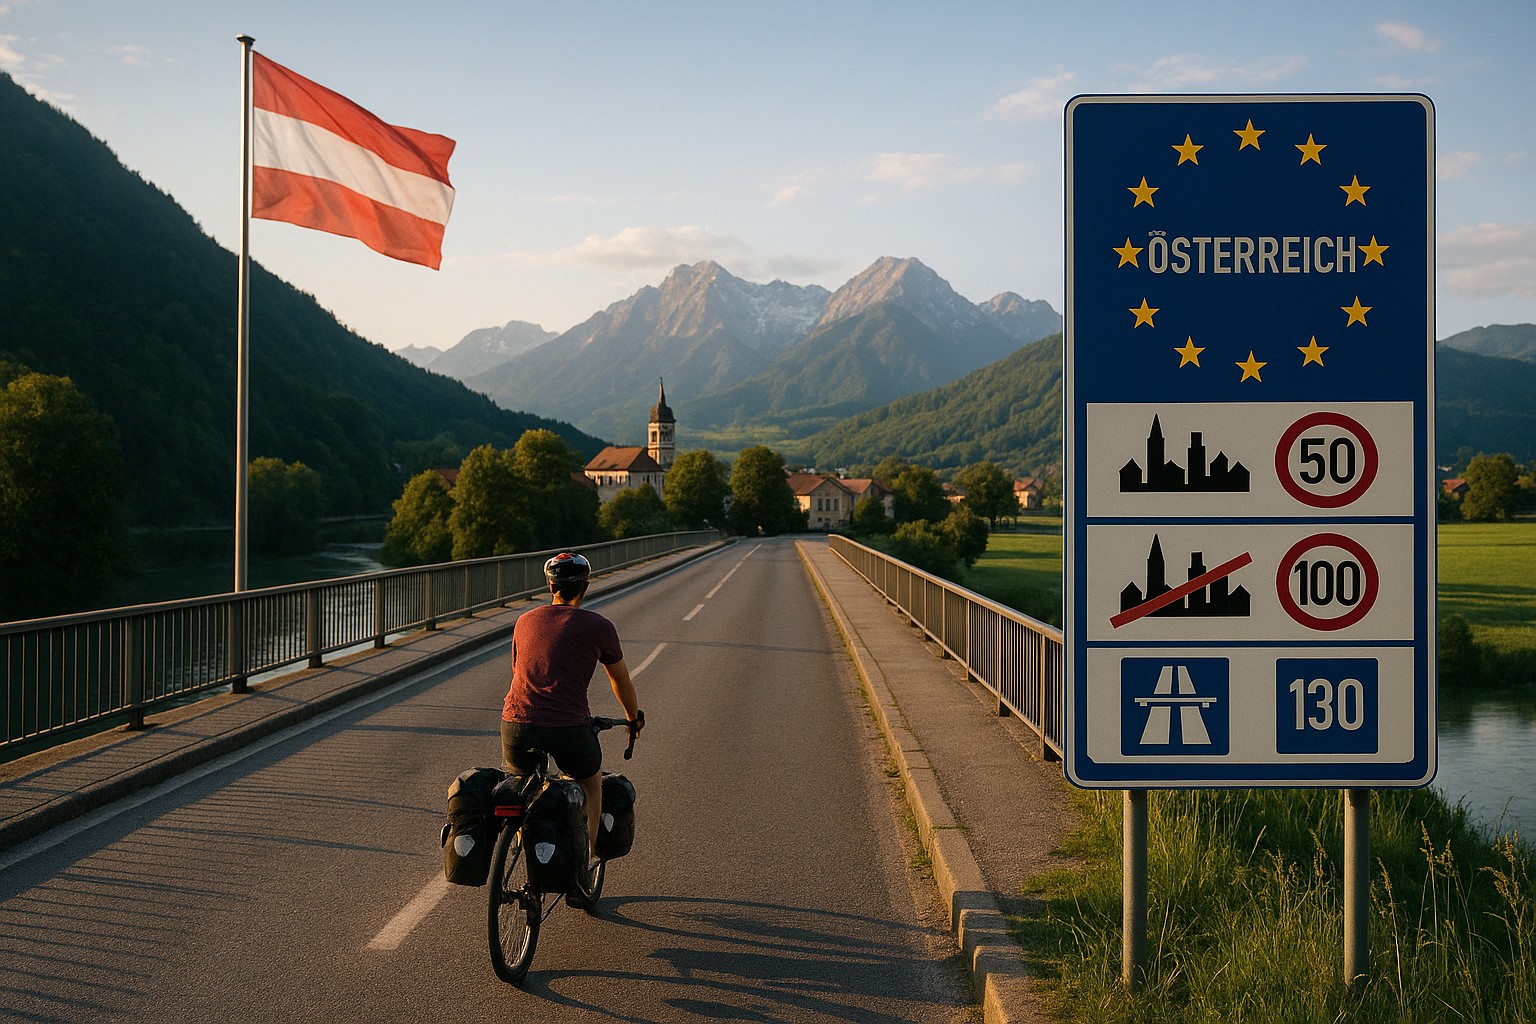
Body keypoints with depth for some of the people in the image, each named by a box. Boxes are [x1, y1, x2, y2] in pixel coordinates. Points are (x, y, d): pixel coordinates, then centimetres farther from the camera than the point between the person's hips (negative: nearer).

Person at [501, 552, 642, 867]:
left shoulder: (525, 621, 17)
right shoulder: (598, 626, 6)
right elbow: (620, 678, 20)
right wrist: (634, 717, 39)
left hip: (516, 723, 2)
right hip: (569, 728, -2)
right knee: (590, 784, 27)